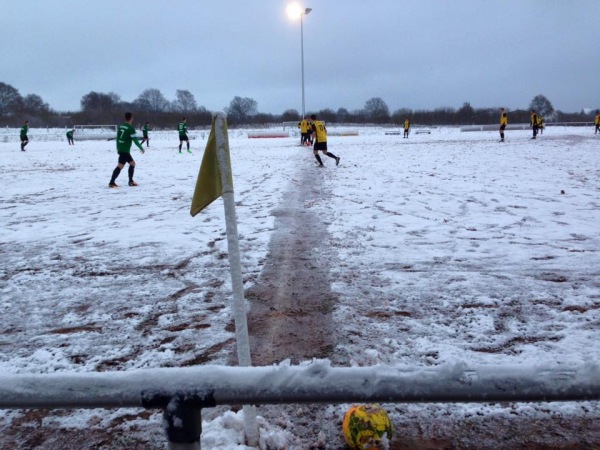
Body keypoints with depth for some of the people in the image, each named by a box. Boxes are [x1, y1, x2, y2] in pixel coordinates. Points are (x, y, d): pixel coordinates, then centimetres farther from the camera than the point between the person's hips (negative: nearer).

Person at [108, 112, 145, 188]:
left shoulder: (120, 126, 11)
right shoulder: (131, 128, -13)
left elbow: (117, 137, 16)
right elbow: (135, 140, -14)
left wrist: (118, 148, 24)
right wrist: (141, 148, -3)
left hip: (120, 149, 9)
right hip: (125, 150, -9)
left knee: (132, 163, 17)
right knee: (120, 166, -9)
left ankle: (131, 181, 19)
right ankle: (111, 182, -13)